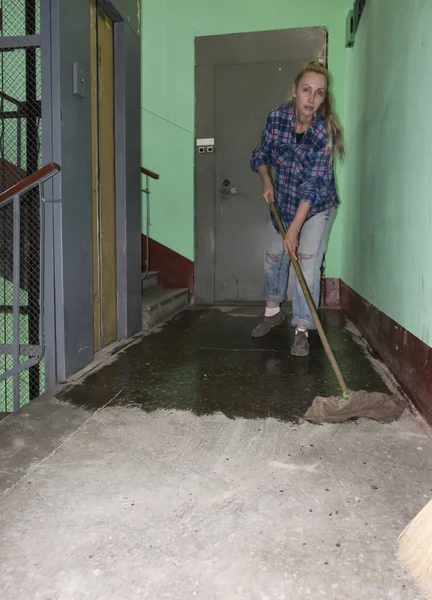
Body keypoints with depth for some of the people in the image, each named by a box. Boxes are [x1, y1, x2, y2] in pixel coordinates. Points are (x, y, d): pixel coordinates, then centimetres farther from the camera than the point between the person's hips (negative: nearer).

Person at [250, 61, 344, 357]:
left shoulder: (325, 132, -25)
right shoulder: (277, 117, -15)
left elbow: (314, 184, -29)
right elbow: (261, 155, 2)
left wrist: (294, 228, -34)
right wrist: (267, 181, -16)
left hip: (317, 205, -4)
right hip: (282, 200, 4)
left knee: (308, 263, -12)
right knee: (274, 257, 13)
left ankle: (302, 329, -2)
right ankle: (273, 310, 36)